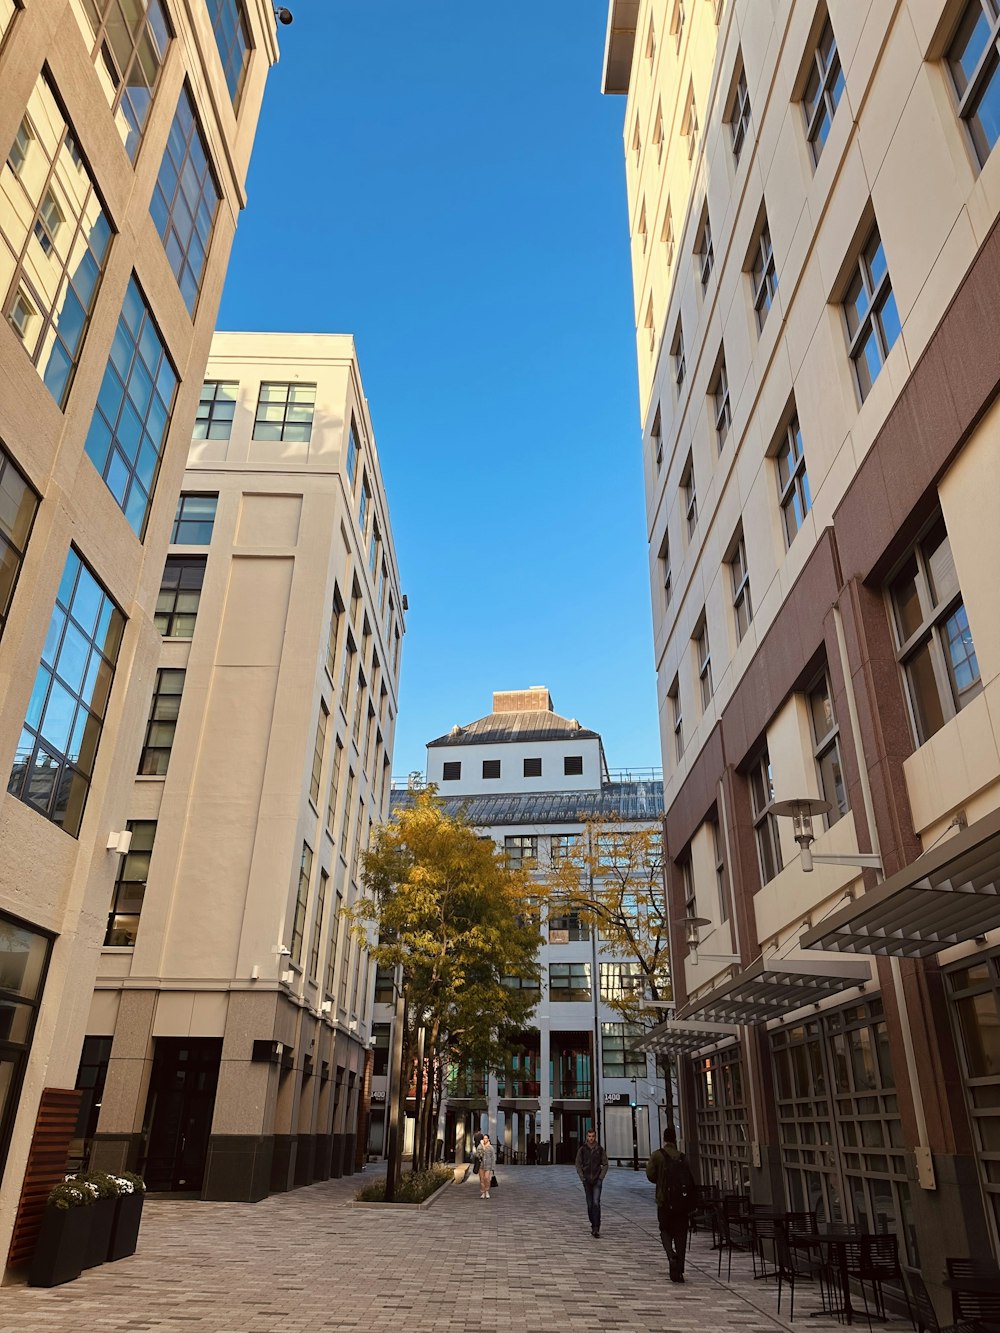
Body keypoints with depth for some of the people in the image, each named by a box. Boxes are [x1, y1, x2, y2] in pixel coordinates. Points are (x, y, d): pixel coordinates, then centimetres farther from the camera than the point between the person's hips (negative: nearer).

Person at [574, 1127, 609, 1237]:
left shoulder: (600, 1149, -1)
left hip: (597, 1180, -1)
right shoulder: (582, 1149, -1)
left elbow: (605, 1164, 4)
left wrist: (601, 1177, -5)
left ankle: (596, 1228, -13)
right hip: (587, 1181, 1)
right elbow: (578, 1165, 3)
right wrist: (582, 1178, -4)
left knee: (596, 1203, -13)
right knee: (590, 1204, 7)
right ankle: (593, 1225, 22)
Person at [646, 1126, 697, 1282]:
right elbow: (691, 1182, 4)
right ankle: (679, 1271, 7)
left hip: (665, 1201, -2)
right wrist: (692, 1205, 12)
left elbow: (650, 1175, -9)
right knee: (680, 1235, 10)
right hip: (683, 1202, 2)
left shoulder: (657, 1155, -6)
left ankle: (671, 1256, -14)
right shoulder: (682, 1157, 2)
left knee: (665, 1231, 14)